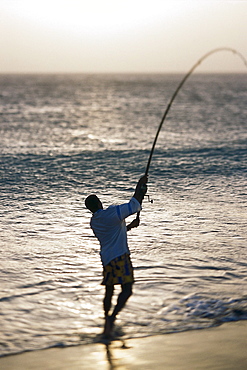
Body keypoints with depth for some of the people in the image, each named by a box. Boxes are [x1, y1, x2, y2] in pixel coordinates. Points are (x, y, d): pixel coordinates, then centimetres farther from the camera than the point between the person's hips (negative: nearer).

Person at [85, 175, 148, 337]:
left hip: (106, 258, 8)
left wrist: (129, 226, 26)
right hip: (120, 256, -8)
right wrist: (140, 186, -1)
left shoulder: (94, 222, 10)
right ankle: (112, 318, -23)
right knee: (127, 289, -10)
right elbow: (134, 205, -13)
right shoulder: (111, 213, -14)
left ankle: (107, 320, 22)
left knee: (109, 291, 16)